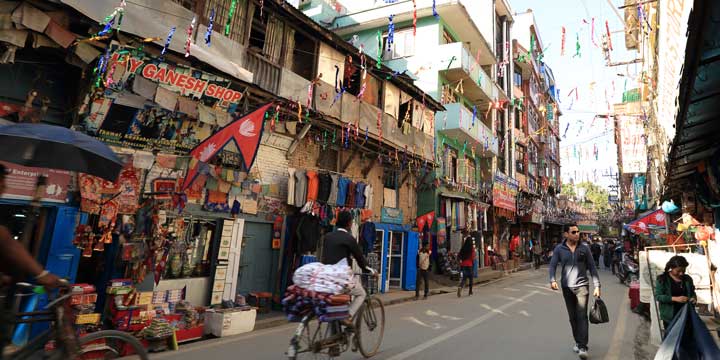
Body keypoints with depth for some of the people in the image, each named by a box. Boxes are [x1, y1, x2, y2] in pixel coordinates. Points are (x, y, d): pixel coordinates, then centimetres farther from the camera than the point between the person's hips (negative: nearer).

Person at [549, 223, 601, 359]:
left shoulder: (584, 248, 0)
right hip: (566, 287, 1)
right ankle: (577, 341, 28)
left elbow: (592, 267, 3)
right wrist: (552, 280, -18)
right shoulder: (559, 249, -1)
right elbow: (553, 265, -2)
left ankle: (583, 347, -4)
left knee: (582, 316, -8)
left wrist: (597, 286, -1)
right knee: (572, 317, 12)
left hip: (582, 285, -1)